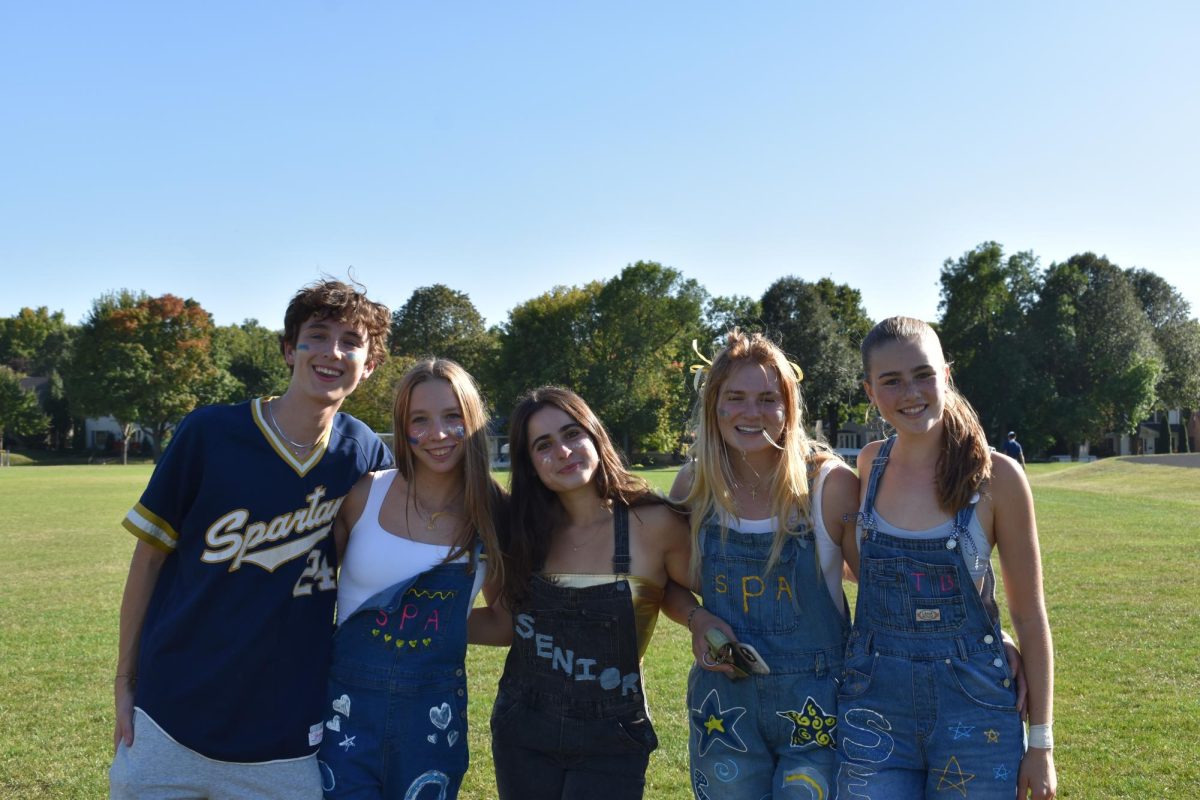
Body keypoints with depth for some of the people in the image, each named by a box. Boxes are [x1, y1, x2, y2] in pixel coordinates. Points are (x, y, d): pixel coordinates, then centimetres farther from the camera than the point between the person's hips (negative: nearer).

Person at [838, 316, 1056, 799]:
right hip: (875, 705, 3)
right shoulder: (871, 464, 2)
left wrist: (1041, 740, -3)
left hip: (972, 706, -3)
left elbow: (1030, 615, -4)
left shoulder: (997, 476, -9)